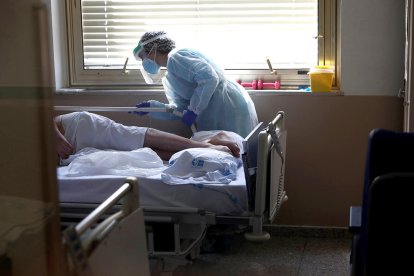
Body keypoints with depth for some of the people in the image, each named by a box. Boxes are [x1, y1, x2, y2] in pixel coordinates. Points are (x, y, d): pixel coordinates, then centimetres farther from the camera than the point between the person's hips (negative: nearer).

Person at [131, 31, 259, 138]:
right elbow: (179, 109, 9)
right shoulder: (169, 79, 19)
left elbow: (209, 79, -24)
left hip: (229, 108, -10)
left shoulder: (176, 57, -12)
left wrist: (193, 110, -19)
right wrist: (150, 107, -2)